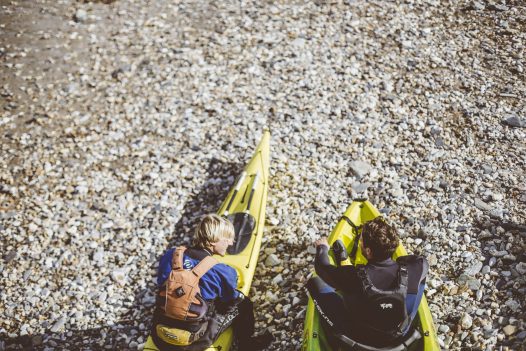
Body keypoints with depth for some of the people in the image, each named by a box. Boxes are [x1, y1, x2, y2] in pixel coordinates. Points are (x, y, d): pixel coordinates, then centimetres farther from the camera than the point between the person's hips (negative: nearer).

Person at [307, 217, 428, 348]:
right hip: (400, 336, 3)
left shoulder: (353, 276, -34)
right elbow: (422, 262, 1)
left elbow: (322, 267, -11)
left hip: (357, 338, -2)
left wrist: (322, 248, 10)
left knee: (314, 282, 5)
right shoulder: (410, 270, -27)